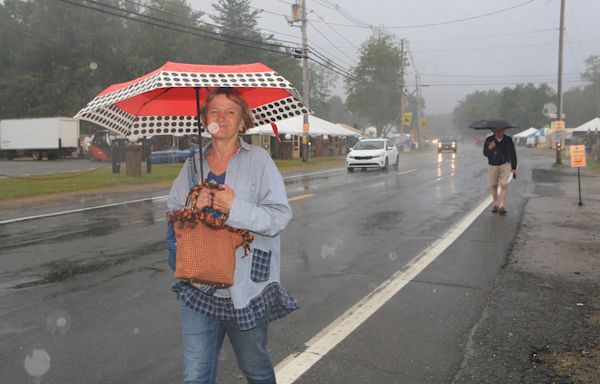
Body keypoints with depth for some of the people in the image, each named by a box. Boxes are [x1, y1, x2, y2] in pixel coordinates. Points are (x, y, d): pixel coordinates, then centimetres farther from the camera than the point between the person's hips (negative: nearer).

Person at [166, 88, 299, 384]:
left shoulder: (258, 159, -4)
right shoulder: (193, 164, 8)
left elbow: (280, 216, -10)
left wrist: (236, 208, -22)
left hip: (246, 285, -2)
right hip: (199, 286, 3)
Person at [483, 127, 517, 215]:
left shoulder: (508, 140, -2)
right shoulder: (489, 140, -3)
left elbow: (513, 154, 5)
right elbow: (485, 153, -3)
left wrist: (514, 168, 4)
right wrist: (489, 148, -25)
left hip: (505, 165, -1)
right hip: (492, 165, 1)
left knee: (504, 184, -13)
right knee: (493, 185, 8)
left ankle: (502, 205, -15)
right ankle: (495, 204, 23)